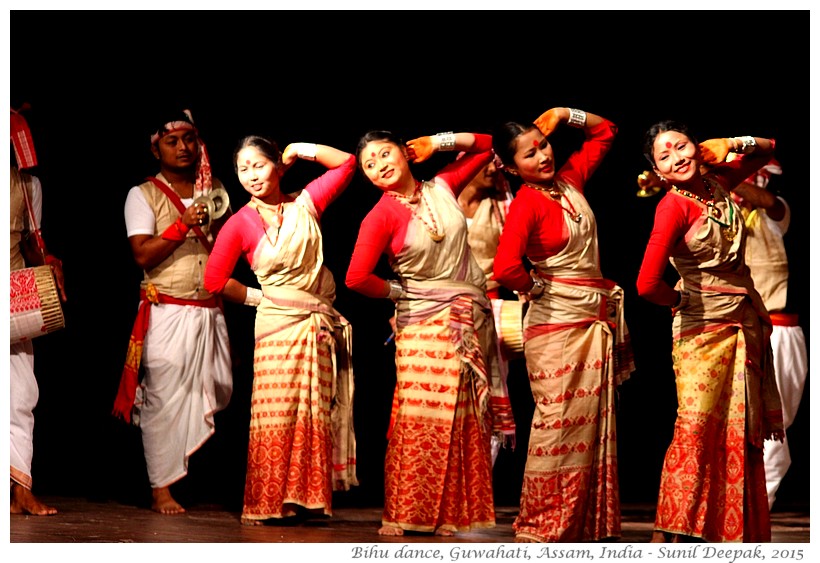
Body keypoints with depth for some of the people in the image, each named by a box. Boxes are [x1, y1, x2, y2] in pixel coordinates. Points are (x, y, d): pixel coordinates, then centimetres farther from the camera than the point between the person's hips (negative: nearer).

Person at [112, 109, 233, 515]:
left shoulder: (214, 191, 15)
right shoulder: (143, 195, 1)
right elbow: (142, 255, -11)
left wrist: (219, 229, 1)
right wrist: (183, 226, -19)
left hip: (210, 311, 5)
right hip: (167, 312, -5)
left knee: (219, 393, 5)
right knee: (164, 398, -6)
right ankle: (161, 488, 0)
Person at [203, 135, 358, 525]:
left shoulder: (304, 204, 7)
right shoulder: (239, 224, -1)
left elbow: (347, 163, 10)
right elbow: (215, 280, -2)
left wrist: (301, 151, 4)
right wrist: (258, 297, 2)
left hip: (321, 325, 3)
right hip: (279, 325, -3)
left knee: (316, 416, 3)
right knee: (278, 416, -6)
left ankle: (305, 499, 9)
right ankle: (272, 504, 0)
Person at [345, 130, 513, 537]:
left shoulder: (442, 187, 6)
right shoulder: (381, 215, -7)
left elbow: (484, 144, 18)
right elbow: (356, 278, -17)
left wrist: (436, 143, 7)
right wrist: (397, 291, -3)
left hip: (472, 322, 5)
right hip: (426, 325, -4)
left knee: (465, 425, 4)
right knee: (423, 424, -8)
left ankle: (451, 514, 10)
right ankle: (405, 515, -1)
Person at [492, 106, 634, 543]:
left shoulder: (569, 179, 6)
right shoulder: (526, 203, -15)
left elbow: (606, 130, 19)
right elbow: (505, 268, -29)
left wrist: (564, 114, 4)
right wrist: (537, 287, -11)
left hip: (595, 322, 7)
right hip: (556, 323, -7)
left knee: (591, 423, 10)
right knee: (558, 423, -4)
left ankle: (587, 521, 18)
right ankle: (538, 528, 5)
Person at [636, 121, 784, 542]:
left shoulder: (717, 182, 4)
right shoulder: (674, 206, -15)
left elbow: (768, 149, 22)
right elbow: (647, 285, -26)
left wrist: (734, 143, 2)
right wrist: (683, 301, -6)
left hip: (746, 325, 7)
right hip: (705, 330, -7)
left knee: (741, 432, 10)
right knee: (696, 428, -9)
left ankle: (741, 531, 20)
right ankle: (668, 535, -2)